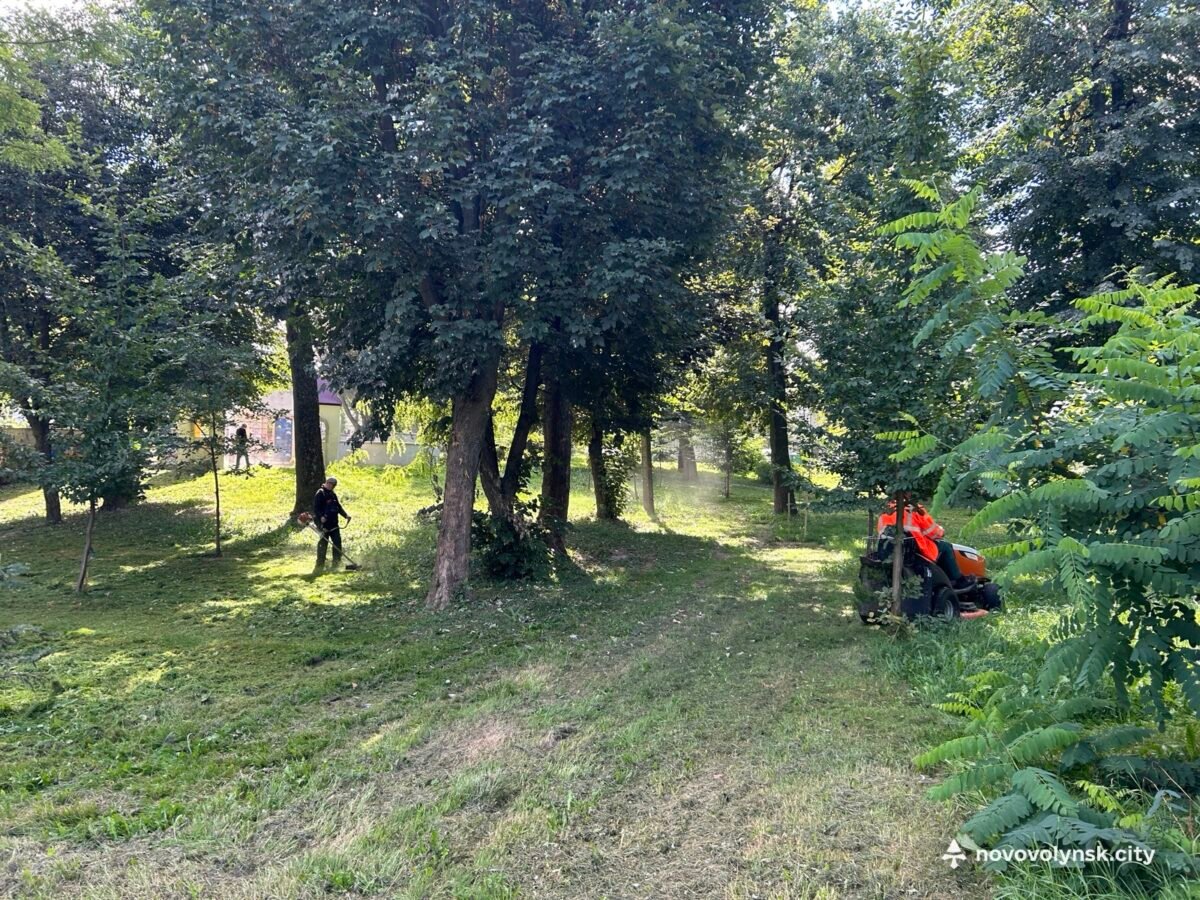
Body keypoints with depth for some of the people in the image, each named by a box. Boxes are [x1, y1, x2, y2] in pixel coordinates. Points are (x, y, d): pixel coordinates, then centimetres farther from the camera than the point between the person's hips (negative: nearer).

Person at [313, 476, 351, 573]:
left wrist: (346, 515, 5)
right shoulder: (320, 493, -8)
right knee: (323, 543, -6)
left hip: (334, 523, 8)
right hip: (324, 523, -8)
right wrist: (321, 517, -30)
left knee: (337, 542, 6)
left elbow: (339, 506, 19)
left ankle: (336, 563, 14)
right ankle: (320, 565, 0)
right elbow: (315, 508, -15)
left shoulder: (333, 494, 16)